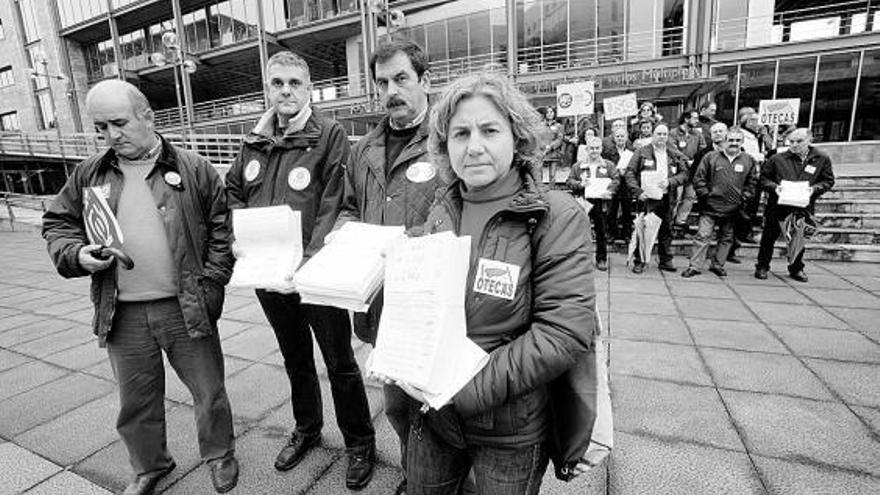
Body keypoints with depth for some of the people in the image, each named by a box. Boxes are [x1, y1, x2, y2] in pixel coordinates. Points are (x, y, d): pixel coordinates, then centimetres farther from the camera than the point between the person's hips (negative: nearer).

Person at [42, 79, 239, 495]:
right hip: (123, 314, 3)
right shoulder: (89, 174, 6)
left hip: (186, 308, -3)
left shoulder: (193, 169, -4)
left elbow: (221, 230, -3)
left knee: (209, 391, 11)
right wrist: (76, 254, -6)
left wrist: (209, 285, -10)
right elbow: (57, 224, 16)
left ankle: (219, 455, 37)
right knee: (135, 401, 19)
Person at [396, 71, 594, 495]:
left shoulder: (556, 217, -15)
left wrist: (467, 387, -24)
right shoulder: (441, 213, 0)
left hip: (510, 430, -4)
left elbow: (566, 332, -21)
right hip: (430, 414, 5)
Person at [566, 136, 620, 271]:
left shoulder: (609, 165, 10)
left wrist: (609, 190, -20)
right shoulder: (578, 165, 11)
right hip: (582, 202, 0)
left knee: (601, 231, 3)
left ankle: (601, 259, 14)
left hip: (600, 202, 0)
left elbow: (616, 180, -1)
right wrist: (580, 184, -15)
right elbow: (569, 181, 4)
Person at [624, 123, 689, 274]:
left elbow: (684, 173, 9)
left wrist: (670, 182, -10)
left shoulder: (674, 155, 12)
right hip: (646, 197, -3)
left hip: (666, 198, 4)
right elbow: (629, 173, -5)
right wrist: (638, 192, -16)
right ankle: (639, 261, 7)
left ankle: (666, 261, 21)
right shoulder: (642, 152, 1)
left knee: (666, 230, 9)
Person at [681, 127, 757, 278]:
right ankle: (695, 266, -3)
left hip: (733, 208, 3)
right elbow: (698, 178, 0)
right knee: (703, 235, -6)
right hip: (711, 206, -3)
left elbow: (752, 182, 10)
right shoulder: (711, 157, 0)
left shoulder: (749, 161, 6)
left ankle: (718, 265, 25)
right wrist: (705, 195, -7)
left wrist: (743, 198, -1)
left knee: (726, 238, 12)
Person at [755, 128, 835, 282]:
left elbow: (828, 181, 6)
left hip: (803, 208, 2)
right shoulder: (778, 159, -4)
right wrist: (774, 187, -16)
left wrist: (814, 189, -12)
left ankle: (796, 268, 30)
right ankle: (762, 267, 20)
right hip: (777, 206, -1)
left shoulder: (822, 159, 2)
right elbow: (764, 178, 2)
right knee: (769, 237, 6)